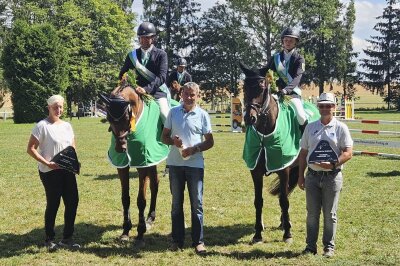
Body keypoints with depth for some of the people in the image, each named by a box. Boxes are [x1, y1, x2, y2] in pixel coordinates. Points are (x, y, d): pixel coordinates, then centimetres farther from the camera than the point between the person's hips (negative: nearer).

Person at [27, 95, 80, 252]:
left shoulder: (67, 125, 10)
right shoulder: (42, 126, -9)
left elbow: (73, 147, 19)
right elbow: (30, 149, -12)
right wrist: (47, 163, -20)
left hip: (67, 170, 6)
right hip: (50, 172, -6)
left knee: (72, 202, 5)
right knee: (53, 204, 0)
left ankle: (67, 238, 18)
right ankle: (49, 240, 16)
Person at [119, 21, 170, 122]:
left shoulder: (161, 54, -1)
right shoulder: (132, 55, 10)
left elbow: (162, 77, -12)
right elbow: (122, 74, 19)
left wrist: (146, 89, -26)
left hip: (157, 92, -3)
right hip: (139, 92, 4)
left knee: (166, 116, -22)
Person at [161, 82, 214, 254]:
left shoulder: (202, 115, -1)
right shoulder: (173, 112, 5)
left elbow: (210, 142, 0)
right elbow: (164, 137, 8)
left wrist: (194, 149, -16)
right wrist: (173, 141, -14)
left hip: (195, 164, -2)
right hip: (175, 163, 2)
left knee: (196, 203, 1)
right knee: (176, 203, 10)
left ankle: (198, 241, 10)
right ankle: (177, 240, 19)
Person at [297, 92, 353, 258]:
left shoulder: (341, 128, -2)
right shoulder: (310, 127, 8)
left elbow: (348, 153, -7)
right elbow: (303, 152, 11)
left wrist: (333, 164, -23)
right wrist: (301, 175, 8)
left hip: (332, 176, -3)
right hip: (312, 176, 3)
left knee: (330, 214, 5)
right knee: (312, 213, 9)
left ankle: (329, 246, 17)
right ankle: (310, 245, 19)